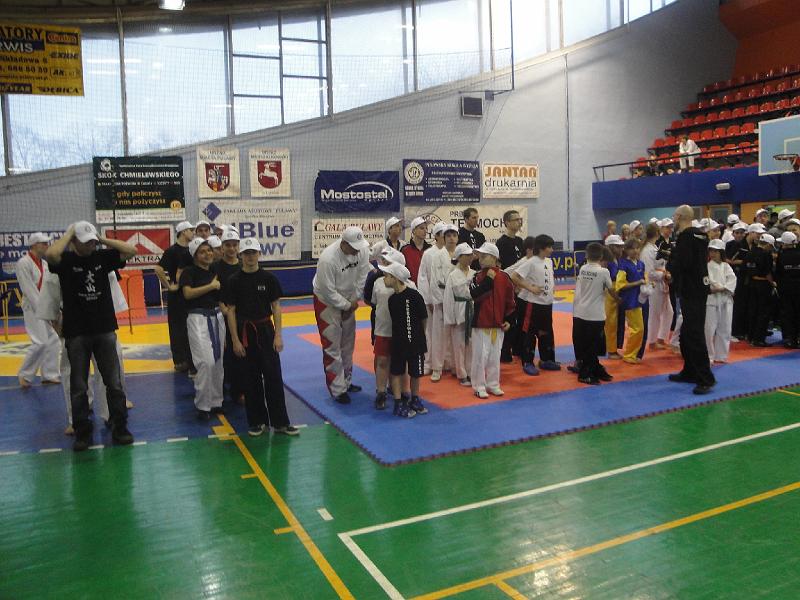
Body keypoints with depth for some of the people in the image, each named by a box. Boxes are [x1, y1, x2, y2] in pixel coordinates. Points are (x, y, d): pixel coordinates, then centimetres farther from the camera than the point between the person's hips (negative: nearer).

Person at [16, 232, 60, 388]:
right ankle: (24, 375, 4)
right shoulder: (23, 263, -13)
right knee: (40, 342, -13)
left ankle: (49, 375, 20)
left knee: (53, 340, 9)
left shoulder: (44, 263, 11)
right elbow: (29, 290, -17)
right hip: (33, 307, -8)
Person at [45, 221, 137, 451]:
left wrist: (103, 240, -3)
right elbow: (50, 254, -26)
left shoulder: (102, 257, 4)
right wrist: (68, 233, -11)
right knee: (78, 386, 7)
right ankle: (82, 432, 19)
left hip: (105, 330, 2)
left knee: (114, 383, 5)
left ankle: (119, 428, 15)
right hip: (76, 333, -2)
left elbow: (131, 251, -4)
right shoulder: (66, 260, -3)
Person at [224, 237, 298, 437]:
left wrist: (278, 335, -5)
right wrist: (235, 340, -6)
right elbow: (231, 311, -1)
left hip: (265, 330, 0)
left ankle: (280, 422, 10)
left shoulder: (268, 278, -1)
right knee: (251, 379, 7)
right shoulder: (234, 281, -2)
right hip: (244, 332, 0)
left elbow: (276, 307, 1)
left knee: (273, 376, 1)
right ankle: (257, 422, 20)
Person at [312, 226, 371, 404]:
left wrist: (354, 301, -10)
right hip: (327, 301, -6)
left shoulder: (361, 250, -18)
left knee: (348, 343, 16)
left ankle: (346, 382, 32)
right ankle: (338, 390, 4)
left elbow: (363, 276, -7)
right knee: (332, 346, -5)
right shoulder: (328, 258, -33)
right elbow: (329, 291, -26)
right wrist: (348, 306, -16)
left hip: (347, 301, 6)